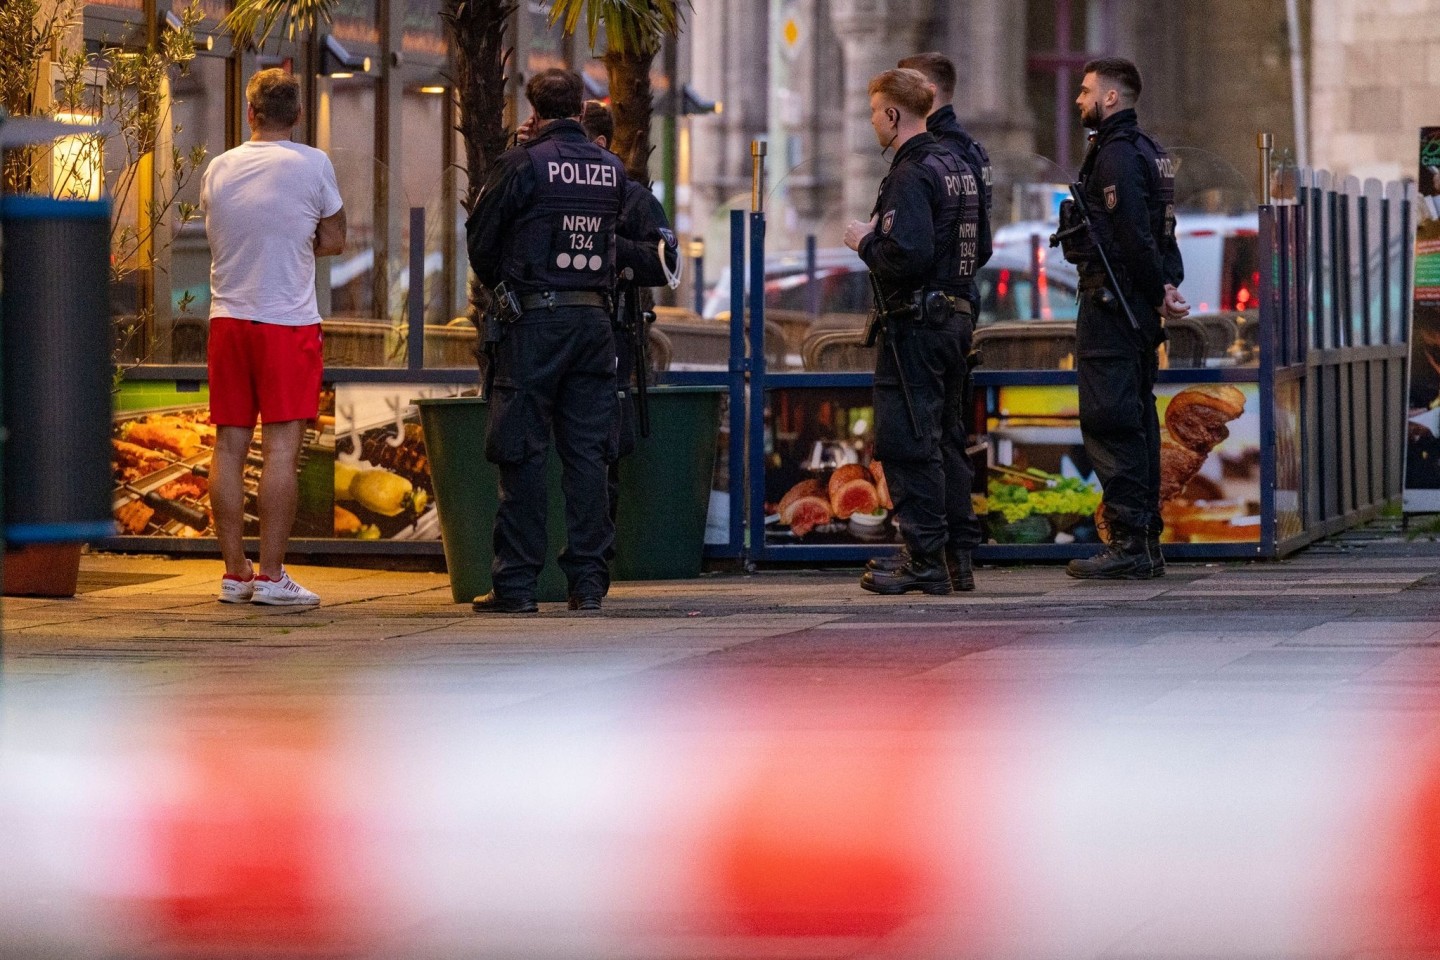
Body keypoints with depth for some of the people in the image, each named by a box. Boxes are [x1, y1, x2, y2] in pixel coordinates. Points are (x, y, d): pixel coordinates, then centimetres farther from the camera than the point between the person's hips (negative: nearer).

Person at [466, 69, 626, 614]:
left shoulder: (522, 164, -6)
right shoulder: (612, 169, 8)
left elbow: (480, 238, 3)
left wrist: (496, 287, 18)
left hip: (533, 322, -4)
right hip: (594, 318, 4)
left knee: (523, 452, 0)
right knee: (588, 451, 6)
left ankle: (516, 583, -1)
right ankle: (588, 580, 5)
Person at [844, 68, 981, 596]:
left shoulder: (911, 175, -15)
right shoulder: (956, 166, 15)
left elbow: (906, 256, -27)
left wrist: (866, 242, -8)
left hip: (914, 326, -10)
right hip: (954, 315, 10)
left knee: (907, 444, -5)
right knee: (943, 440, 15)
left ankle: (925, 561, -5)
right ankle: (955, 556, 19)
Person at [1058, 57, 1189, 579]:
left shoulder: (1116, 154, -14)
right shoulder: (1149, 151, 18)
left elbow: (1133, 235, -19)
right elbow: (1161, 232, 13)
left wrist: (1159, 293, -11)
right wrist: (1167, 286, 1)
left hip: (1111, 302, -10)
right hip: (1138, 309, 10)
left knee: (1109, 421, -10)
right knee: (1137, 420, 12)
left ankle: (1130, 541, -12)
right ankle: (1145, 542, 15)